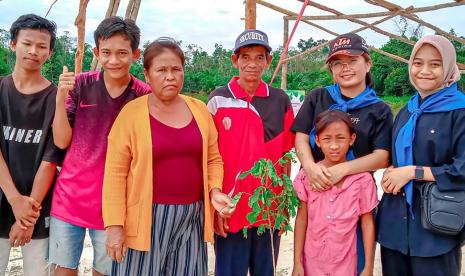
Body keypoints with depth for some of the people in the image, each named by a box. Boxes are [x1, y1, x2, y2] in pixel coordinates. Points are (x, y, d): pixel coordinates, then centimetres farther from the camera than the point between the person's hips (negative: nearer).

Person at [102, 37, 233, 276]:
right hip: (147, 217, -3)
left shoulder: (199, 109, 6)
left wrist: (215, 191, -4)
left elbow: (213, 159, 13)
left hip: (192, 217, 3)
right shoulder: (131, 112, -5)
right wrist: (114, 224, -11)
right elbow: (115, 171, -7)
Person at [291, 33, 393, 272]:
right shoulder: (317, 98, 6)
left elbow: (382, 157, -6)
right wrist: (311, 167, -20)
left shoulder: (379, 110, 3)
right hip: (315, 188, 1)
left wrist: (343, 168, -22)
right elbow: (301, 138, 1)